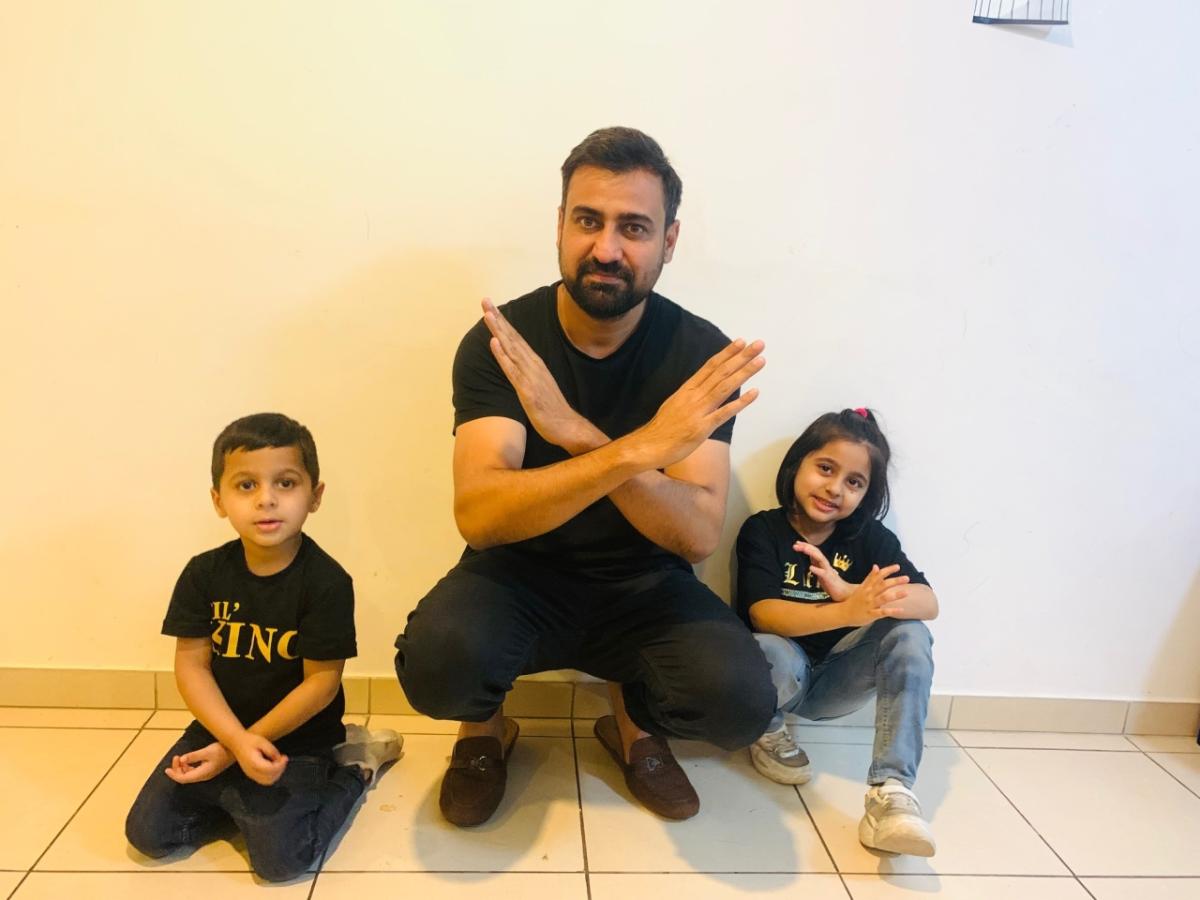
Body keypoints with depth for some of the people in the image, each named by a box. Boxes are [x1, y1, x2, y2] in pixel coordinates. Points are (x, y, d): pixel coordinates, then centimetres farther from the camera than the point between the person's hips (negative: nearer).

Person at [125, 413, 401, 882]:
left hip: (296, 740, -4)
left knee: (280, 857, -15)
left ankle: (352, 765, 9)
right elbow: (191, 666, -7)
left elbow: (321, 684, -18)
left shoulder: (327, 582, -20)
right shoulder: (204, 574, -8)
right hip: (220, 730, 4)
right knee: (148, 833, -1)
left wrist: (235, 750, -15)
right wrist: (238, 739, -22)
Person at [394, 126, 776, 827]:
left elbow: (699, 534, -20)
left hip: (642, 583, 1)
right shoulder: (498, 342, -14)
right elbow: (478, 516, -27)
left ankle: (634, 720, 11)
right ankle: (487, 727, 8)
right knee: (439, 666, -32)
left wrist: (578, 435, -35)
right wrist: (635, 449, -39)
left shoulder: (702, 352, -12)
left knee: (742, 701, -27)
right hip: (520, 574, 0)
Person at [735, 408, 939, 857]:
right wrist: (850, 613, -43)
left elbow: (929, 602, -16)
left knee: (909, 633, -22)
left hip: (835, 684, 3)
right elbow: (762, 613, -26)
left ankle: (892, 790, -29)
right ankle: (767, 730, -1)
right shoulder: (762, 530, -11)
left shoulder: (870, 538, -2)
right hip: (783, 679, -3)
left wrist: (851, 592, -36)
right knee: (774, 653, -36)